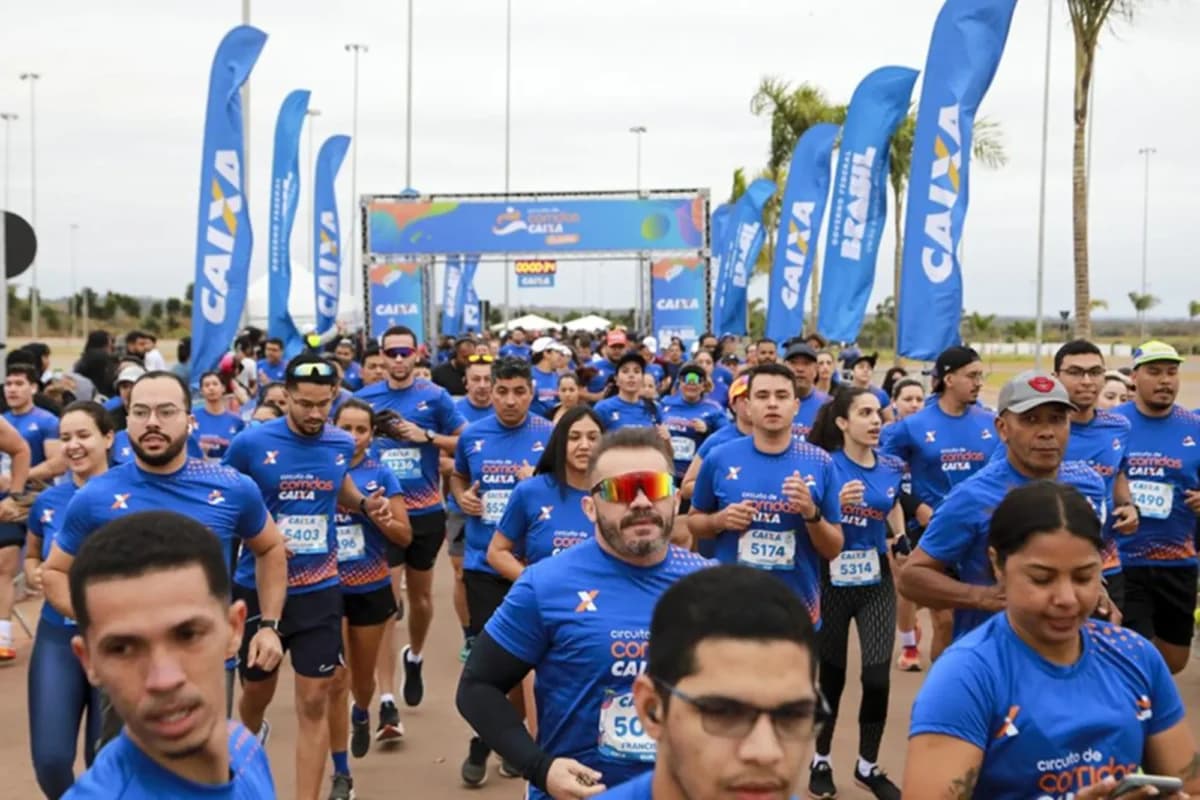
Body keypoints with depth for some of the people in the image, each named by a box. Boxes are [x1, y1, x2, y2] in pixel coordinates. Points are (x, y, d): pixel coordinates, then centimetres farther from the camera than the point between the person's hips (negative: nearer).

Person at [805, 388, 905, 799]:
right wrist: (837, 505, -27)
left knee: (877, 676, -4)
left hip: (876, 583, 3)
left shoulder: (892, 467, 2)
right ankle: (821, 761, 27)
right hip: (831, 582, -3)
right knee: (832, 675, 8)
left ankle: (868, 766, 16)